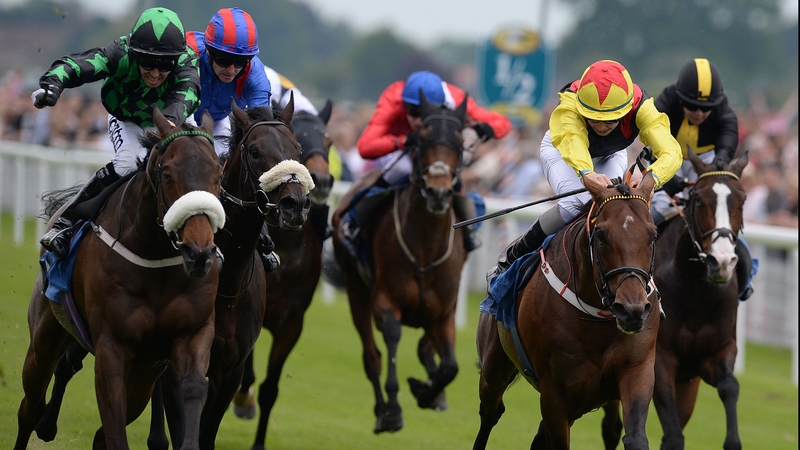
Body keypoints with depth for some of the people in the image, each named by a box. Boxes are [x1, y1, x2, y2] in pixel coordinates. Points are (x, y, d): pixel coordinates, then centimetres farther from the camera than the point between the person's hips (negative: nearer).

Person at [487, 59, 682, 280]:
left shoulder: (642, 108, -37)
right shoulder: (570, 103, -42)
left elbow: (671, 152, -49)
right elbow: (571, 142, -61)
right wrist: (586, 173, -83)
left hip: (610, 156, 2)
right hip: (561, 148, -2)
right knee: (576, 203, -29)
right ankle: (512, 257, -9)